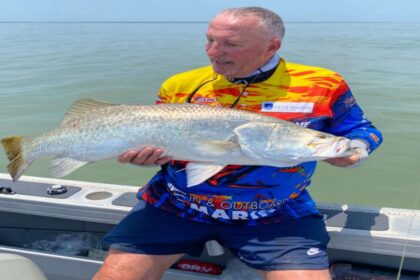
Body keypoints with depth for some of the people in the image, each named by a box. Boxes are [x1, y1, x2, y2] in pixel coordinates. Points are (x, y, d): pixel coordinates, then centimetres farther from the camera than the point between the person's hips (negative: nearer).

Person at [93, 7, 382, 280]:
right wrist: (142, 153, -12)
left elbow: (362, 131, 8)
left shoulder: (322, 85, -5)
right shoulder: (180, 85, -1)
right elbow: (154, 142, 10)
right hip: (173, 208, 2)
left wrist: (352, 152, -14)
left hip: (276, 217, -1)